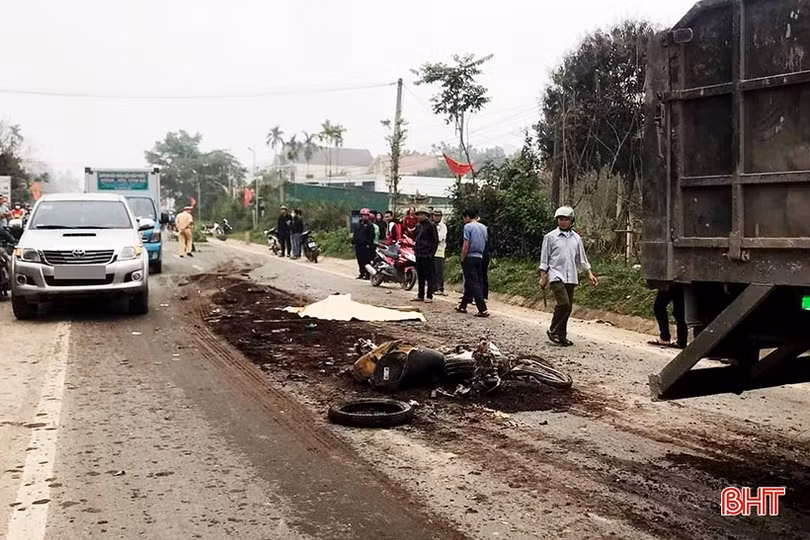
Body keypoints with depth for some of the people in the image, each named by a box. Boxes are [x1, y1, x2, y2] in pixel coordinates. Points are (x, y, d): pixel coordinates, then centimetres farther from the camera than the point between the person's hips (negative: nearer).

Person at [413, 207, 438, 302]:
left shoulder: (431, 225, -8)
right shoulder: (418, 226, 15)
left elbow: (436, 240, -9)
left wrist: (432, 253, -13)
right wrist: (415, 250, 15)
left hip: (427, 255, -8)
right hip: (419, 255, 8)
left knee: (429, 276, -4)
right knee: (420, 276, 11)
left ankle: (429, 296, -1)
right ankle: (420, 295, 17)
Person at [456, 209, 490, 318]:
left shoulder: (468, 226, -9)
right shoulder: (483, 227, 13)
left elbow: (466, 245, -14)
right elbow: (485, 243, 14)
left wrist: (462, 259, -8)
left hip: (470, 257, -7)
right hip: (480, 258, 7)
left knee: (473, 284, -7)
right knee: (469, 283, 16)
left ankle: (483, 309, -15)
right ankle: (463, 306, 25)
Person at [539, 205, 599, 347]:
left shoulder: (576, 238, 12)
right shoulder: (550, 237, 0)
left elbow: (581, 259, 19)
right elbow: (544, 259, 2)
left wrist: (589, 273, 13)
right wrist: (543, 277, -2)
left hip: (571, 277, 5)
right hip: (556, 275, -5)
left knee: (568, 307, 5)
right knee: (563, 303, -18)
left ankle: (561, 335, 14)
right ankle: (553, 331, -5)